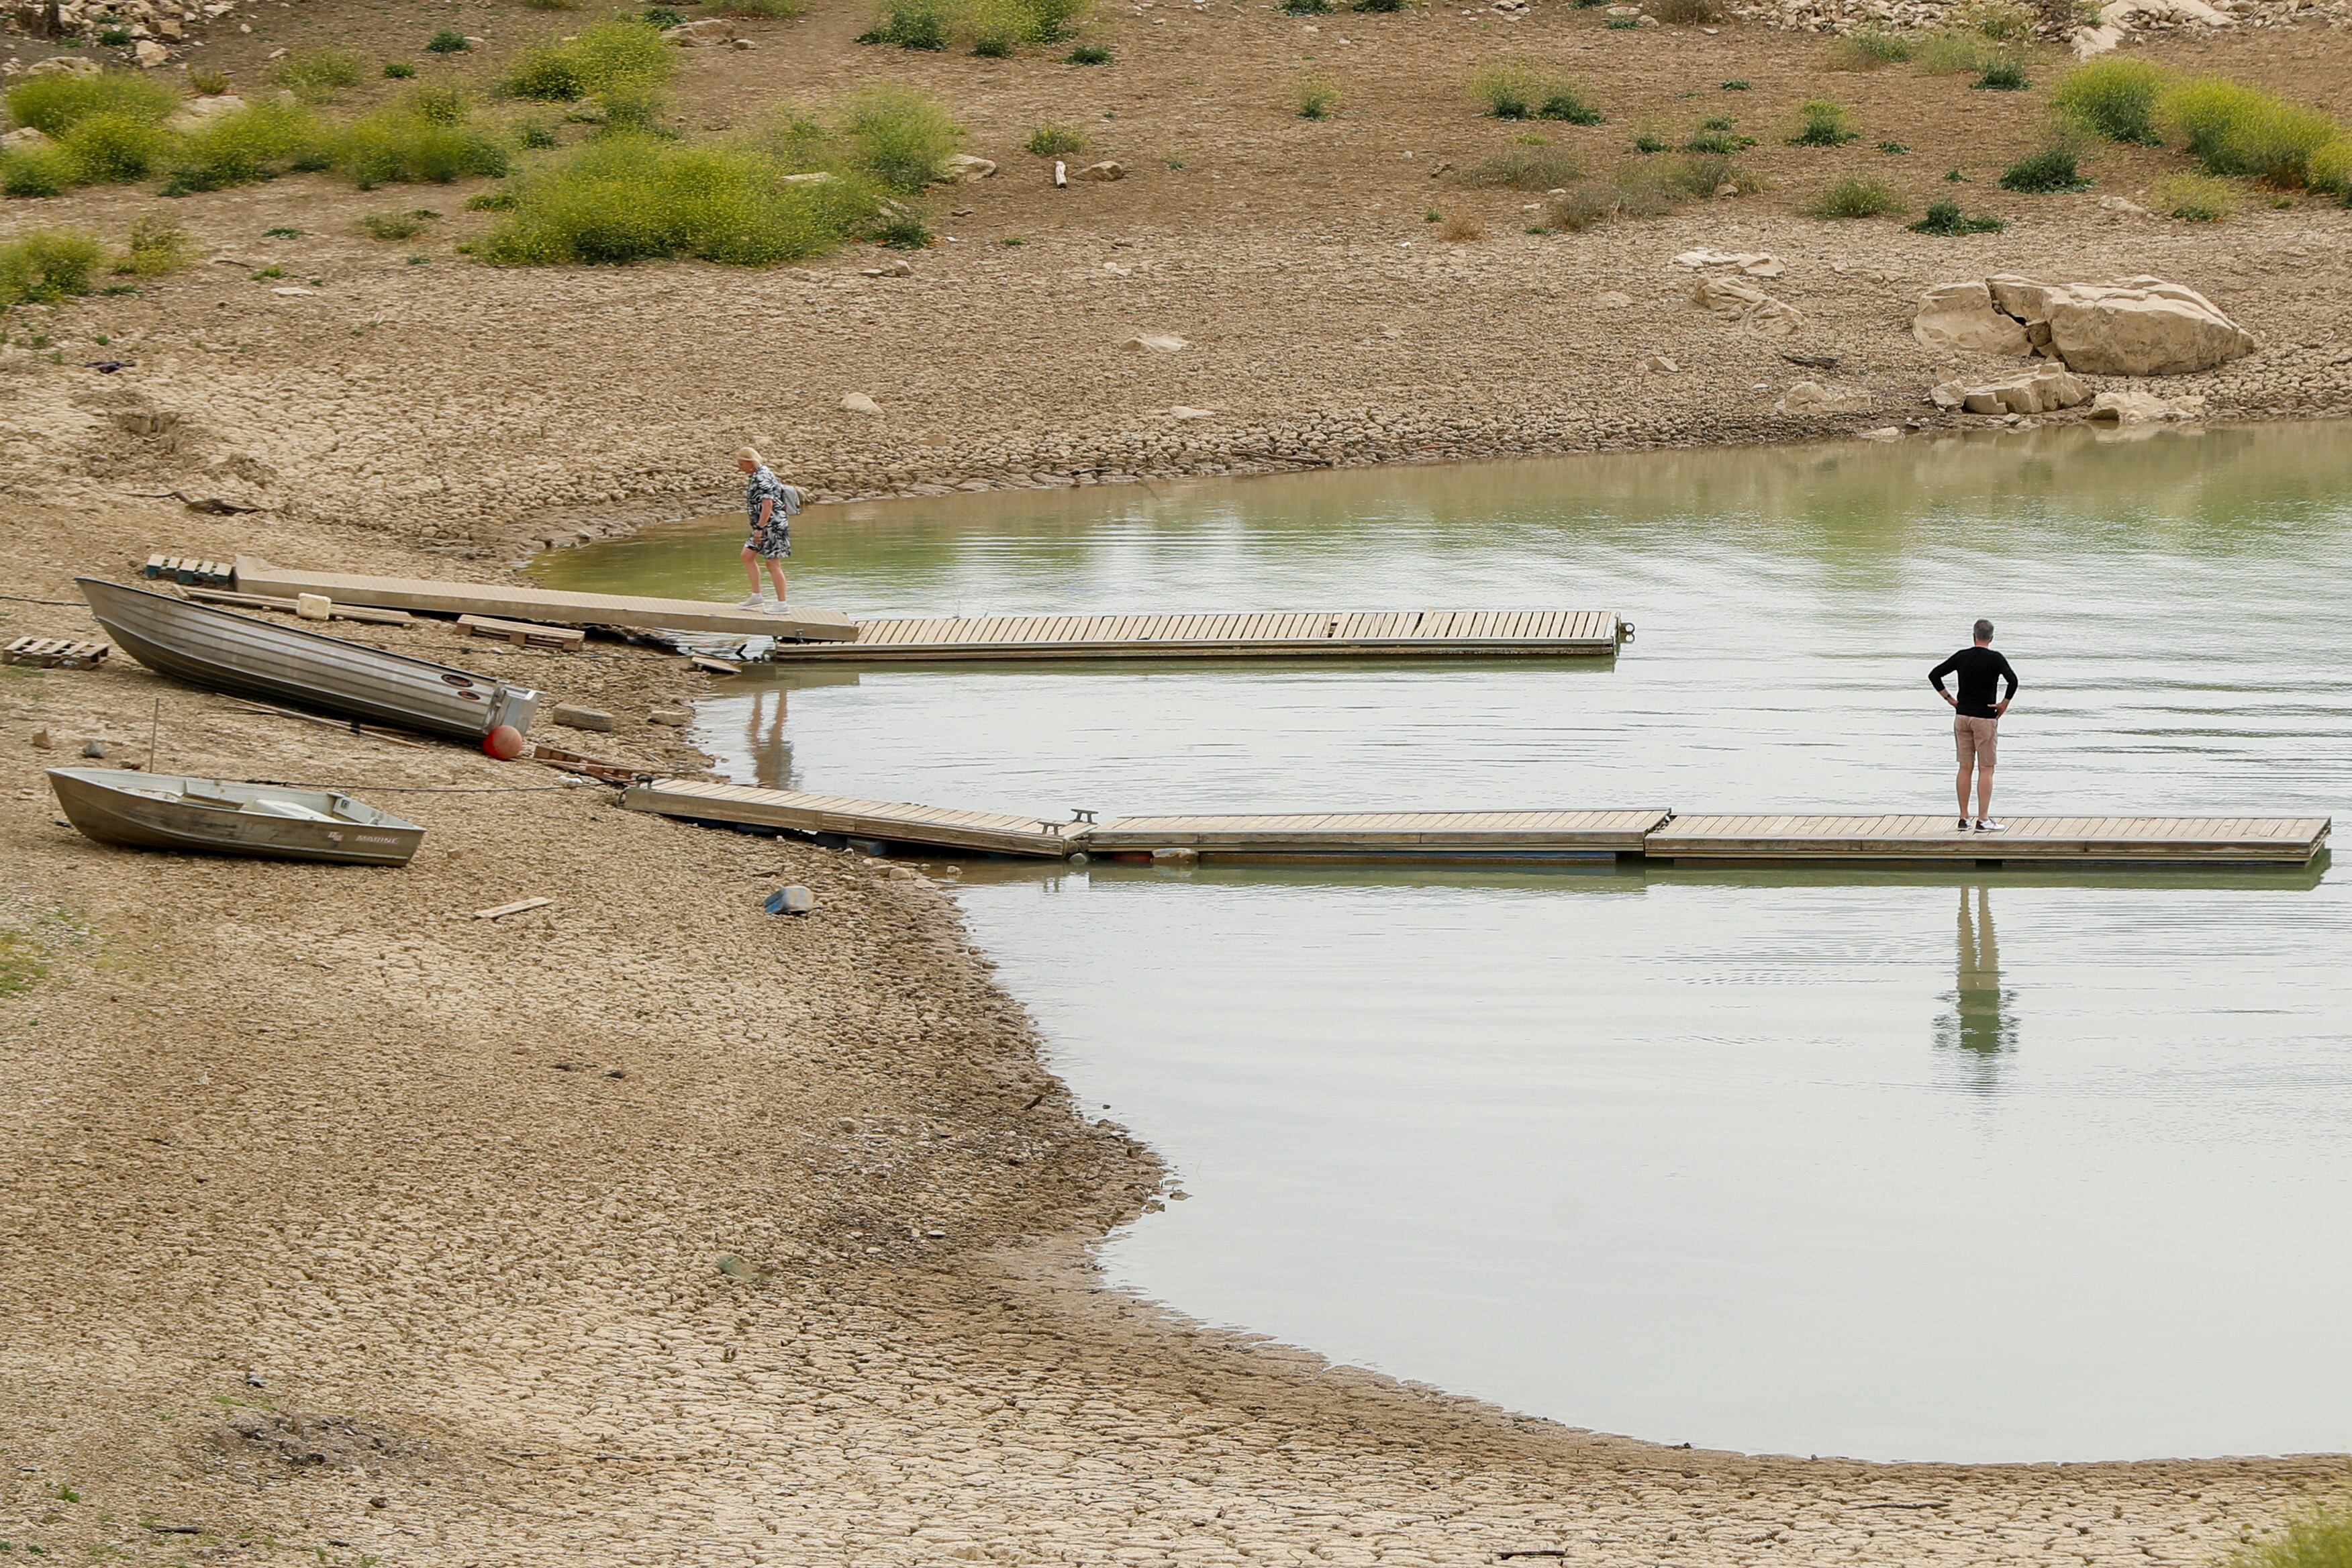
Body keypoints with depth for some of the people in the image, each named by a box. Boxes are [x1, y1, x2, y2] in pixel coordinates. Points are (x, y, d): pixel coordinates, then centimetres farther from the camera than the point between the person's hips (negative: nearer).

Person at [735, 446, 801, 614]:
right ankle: (756, 596, 15)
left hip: (772, 525, -11)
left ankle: (781, 604, 2)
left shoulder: (762, 478, -18)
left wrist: (759, 528, -24)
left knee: (773, 563, -4)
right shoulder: (759, 476, 13)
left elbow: (768, 505, -24)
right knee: (747, 556, 12)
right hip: (766, 527, 11)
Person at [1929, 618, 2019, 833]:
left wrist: (1950, 699, 7)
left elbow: (1934, 675, 4)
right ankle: (1983, 819, -5)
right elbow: (2013, 680, -23)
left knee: (1965, 768, 10)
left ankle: (1964, 818, 10)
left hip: (1962, 716, 4)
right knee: (1986, 769, 0)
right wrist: (2005, 704, -9)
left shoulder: (1961, 657, 3)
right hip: (1985, 718, -4)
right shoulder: (1995, 659, -9)